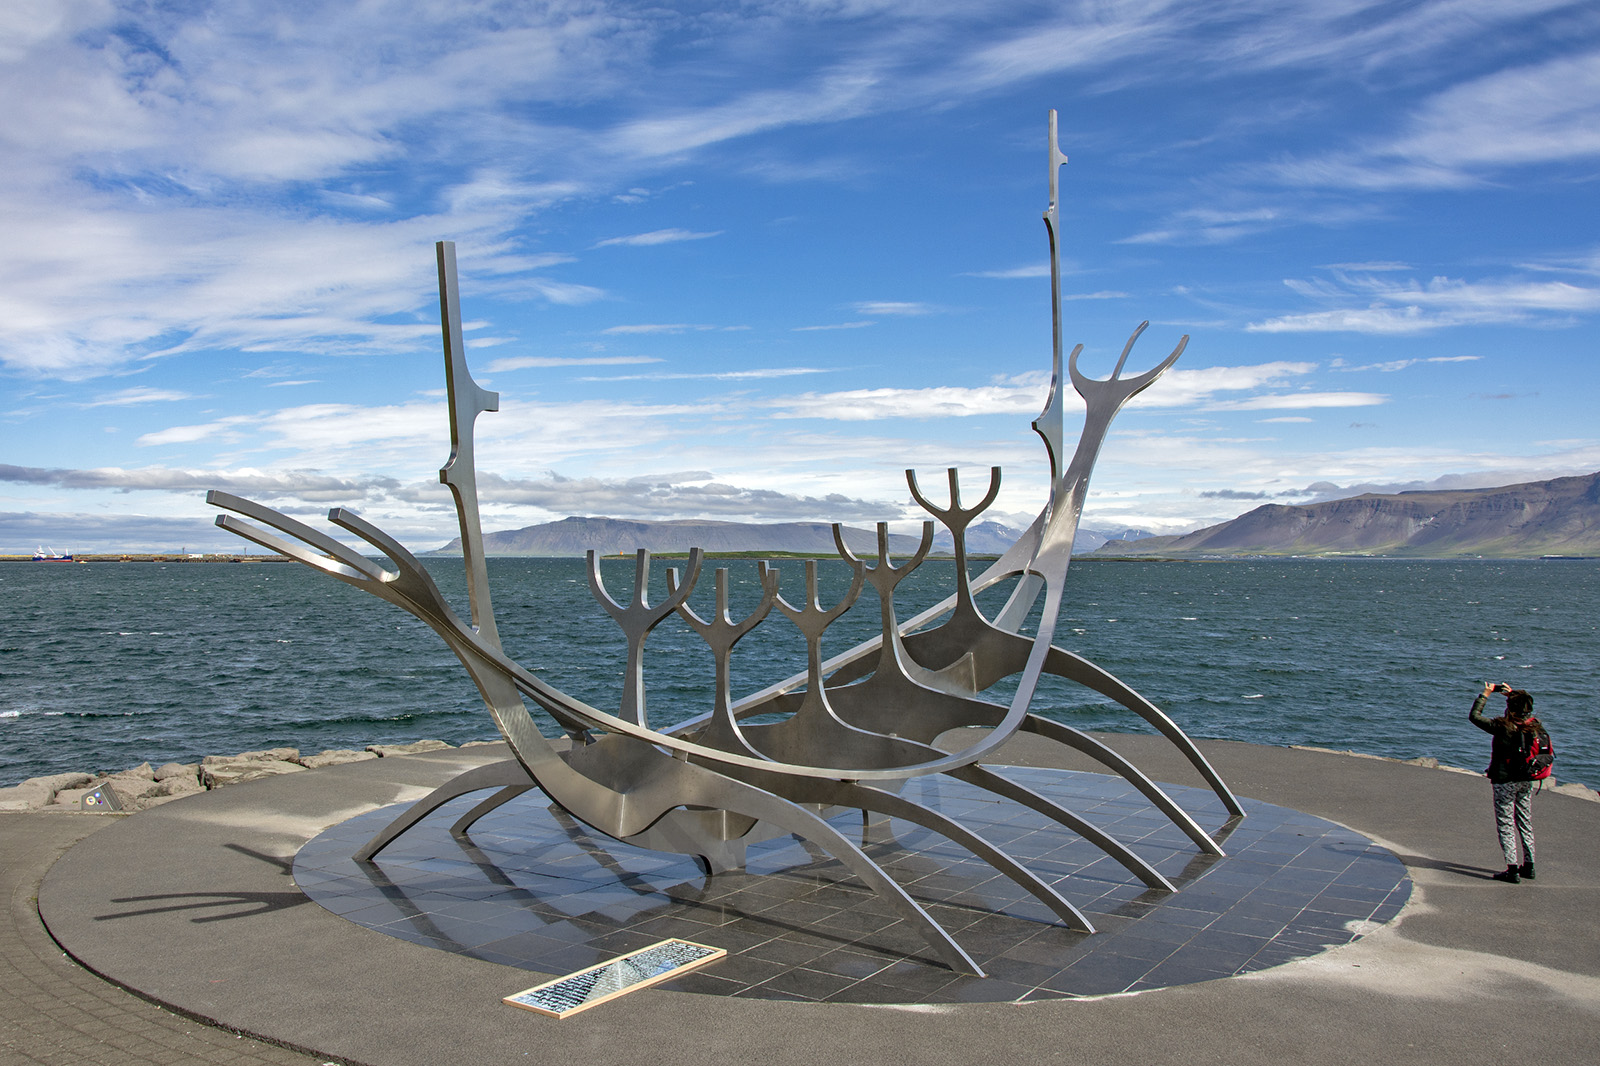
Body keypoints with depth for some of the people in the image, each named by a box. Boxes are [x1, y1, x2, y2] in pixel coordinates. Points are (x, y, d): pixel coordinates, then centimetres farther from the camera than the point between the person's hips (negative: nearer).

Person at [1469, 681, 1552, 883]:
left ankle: (1512, 869, -1)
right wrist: (1513, 694, 21)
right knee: (1525, 823, 17)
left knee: (1506, 825, 1)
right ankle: (1528, 866, 23)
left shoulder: (1503, 726, -20)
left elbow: (1474, 716, -12)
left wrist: (1485, 694, -4)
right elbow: (1527, 707, 20)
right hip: (1527, 781, 6)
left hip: (1505, 782, -6)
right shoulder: (1534, 725, -3)